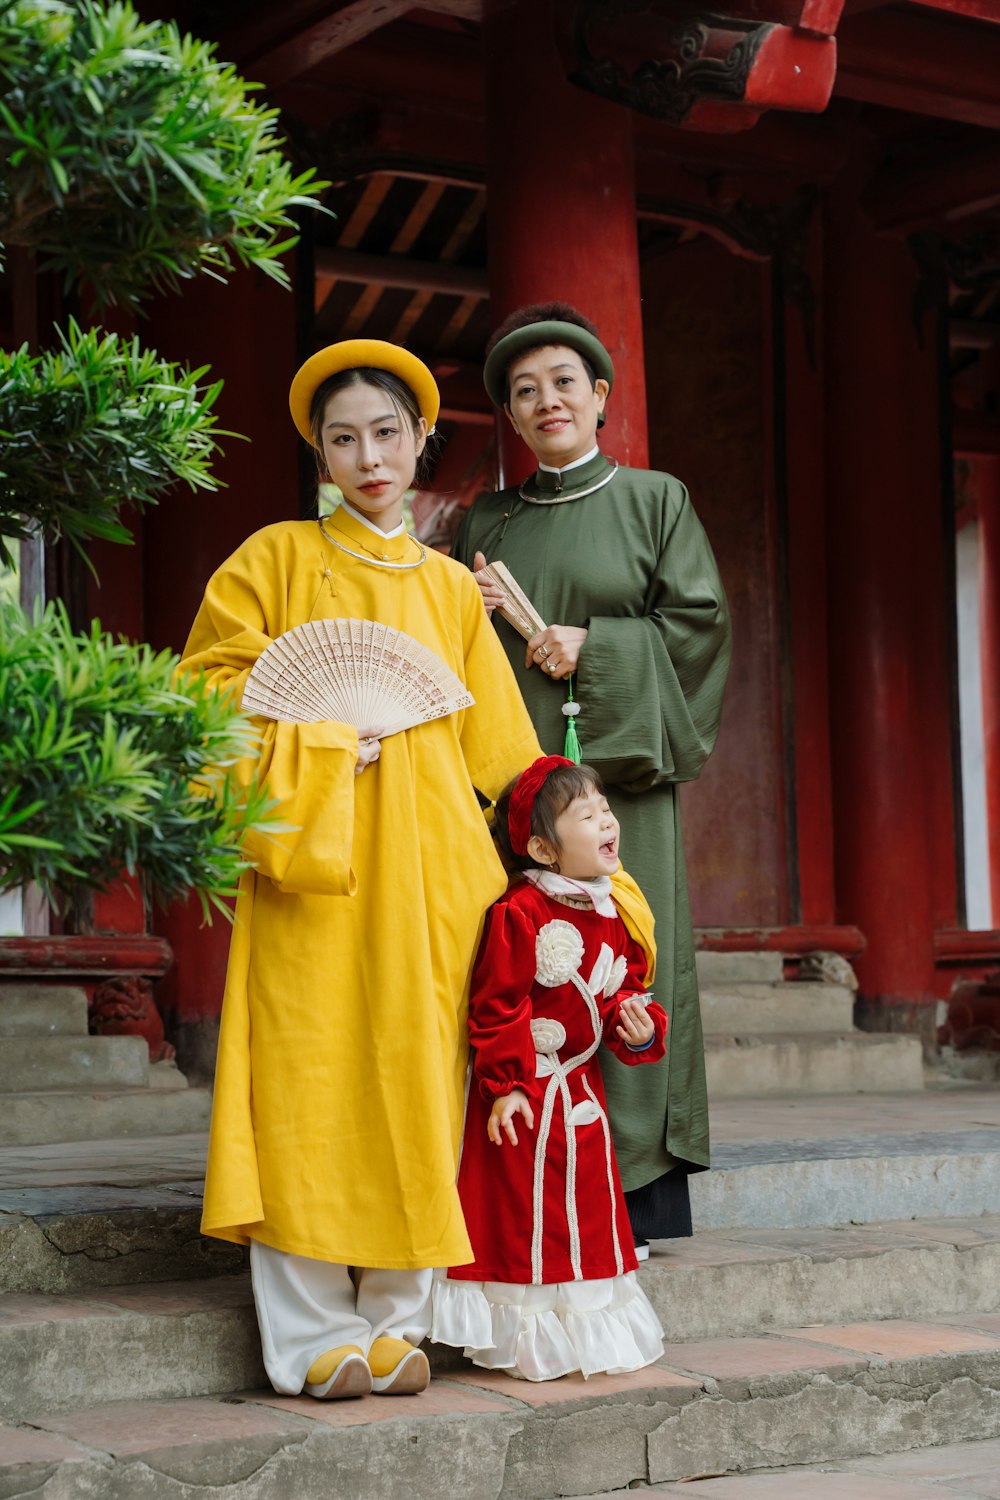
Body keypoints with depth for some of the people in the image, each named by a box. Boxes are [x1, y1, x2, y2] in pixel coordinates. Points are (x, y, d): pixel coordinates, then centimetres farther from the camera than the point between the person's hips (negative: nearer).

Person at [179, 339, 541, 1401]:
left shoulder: (452, 587, 19)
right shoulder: (276, 558, 10)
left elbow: (498, 747, 18)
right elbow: (210, 681, 3)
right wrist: (317, 729, -9)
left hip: (428, 861, 3)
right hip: (314, 855, -3)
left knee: (418, 1077, -1)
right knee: (310, 1076, -9)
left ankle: (394, 1323, 6)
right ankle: (314, 1339, -4)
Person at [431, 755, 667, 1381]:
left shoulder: (611, 917, 5)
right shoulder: (519, 915, -18)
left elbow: (624, 992, 15)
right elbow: (497, 1006, -18)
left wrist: (640, 1028, -7)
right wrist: (505, 1085, -19)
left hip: (582, 1092, 8)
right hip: (529, 1094, -7)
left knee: (590, 1209, 14)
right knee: (527, 1215, 0)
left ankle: (590, 1331, 27)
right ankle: (534, 1339, 10)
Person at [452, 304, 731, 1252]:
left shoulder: (655, 501, 10)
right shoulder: (485, 524, 17)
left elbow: (700, 621, 2)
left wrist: (594, 648, -8)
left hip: (618, 764, -2)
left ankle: (634, 1194, -3)